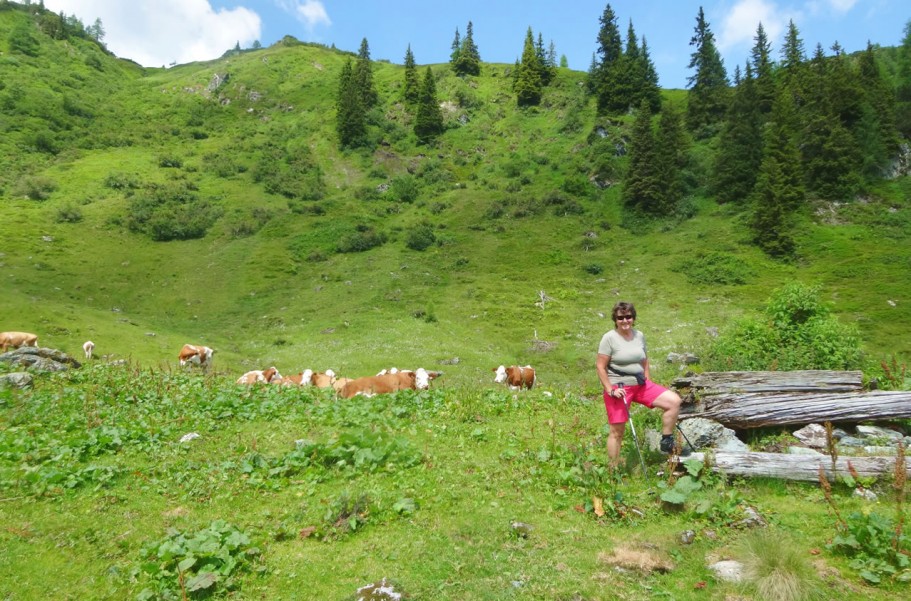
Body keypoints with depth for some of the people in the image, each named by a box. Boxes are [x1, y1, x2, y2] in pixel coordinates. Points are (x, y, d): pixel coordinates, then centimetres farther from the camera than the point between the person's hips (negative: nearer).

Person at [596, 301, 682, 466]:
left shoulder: (639, 335, 6)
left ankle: (666, 442, 7)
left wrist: (647, 382, 12)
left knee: (674, 401, -8)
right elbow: (601, 367, -12)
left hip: (640, 385, 6)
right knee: (617, 431, 1)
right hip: (619, 388, -5)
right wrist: (610, 390, -17)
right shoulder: (609, 338, -11)